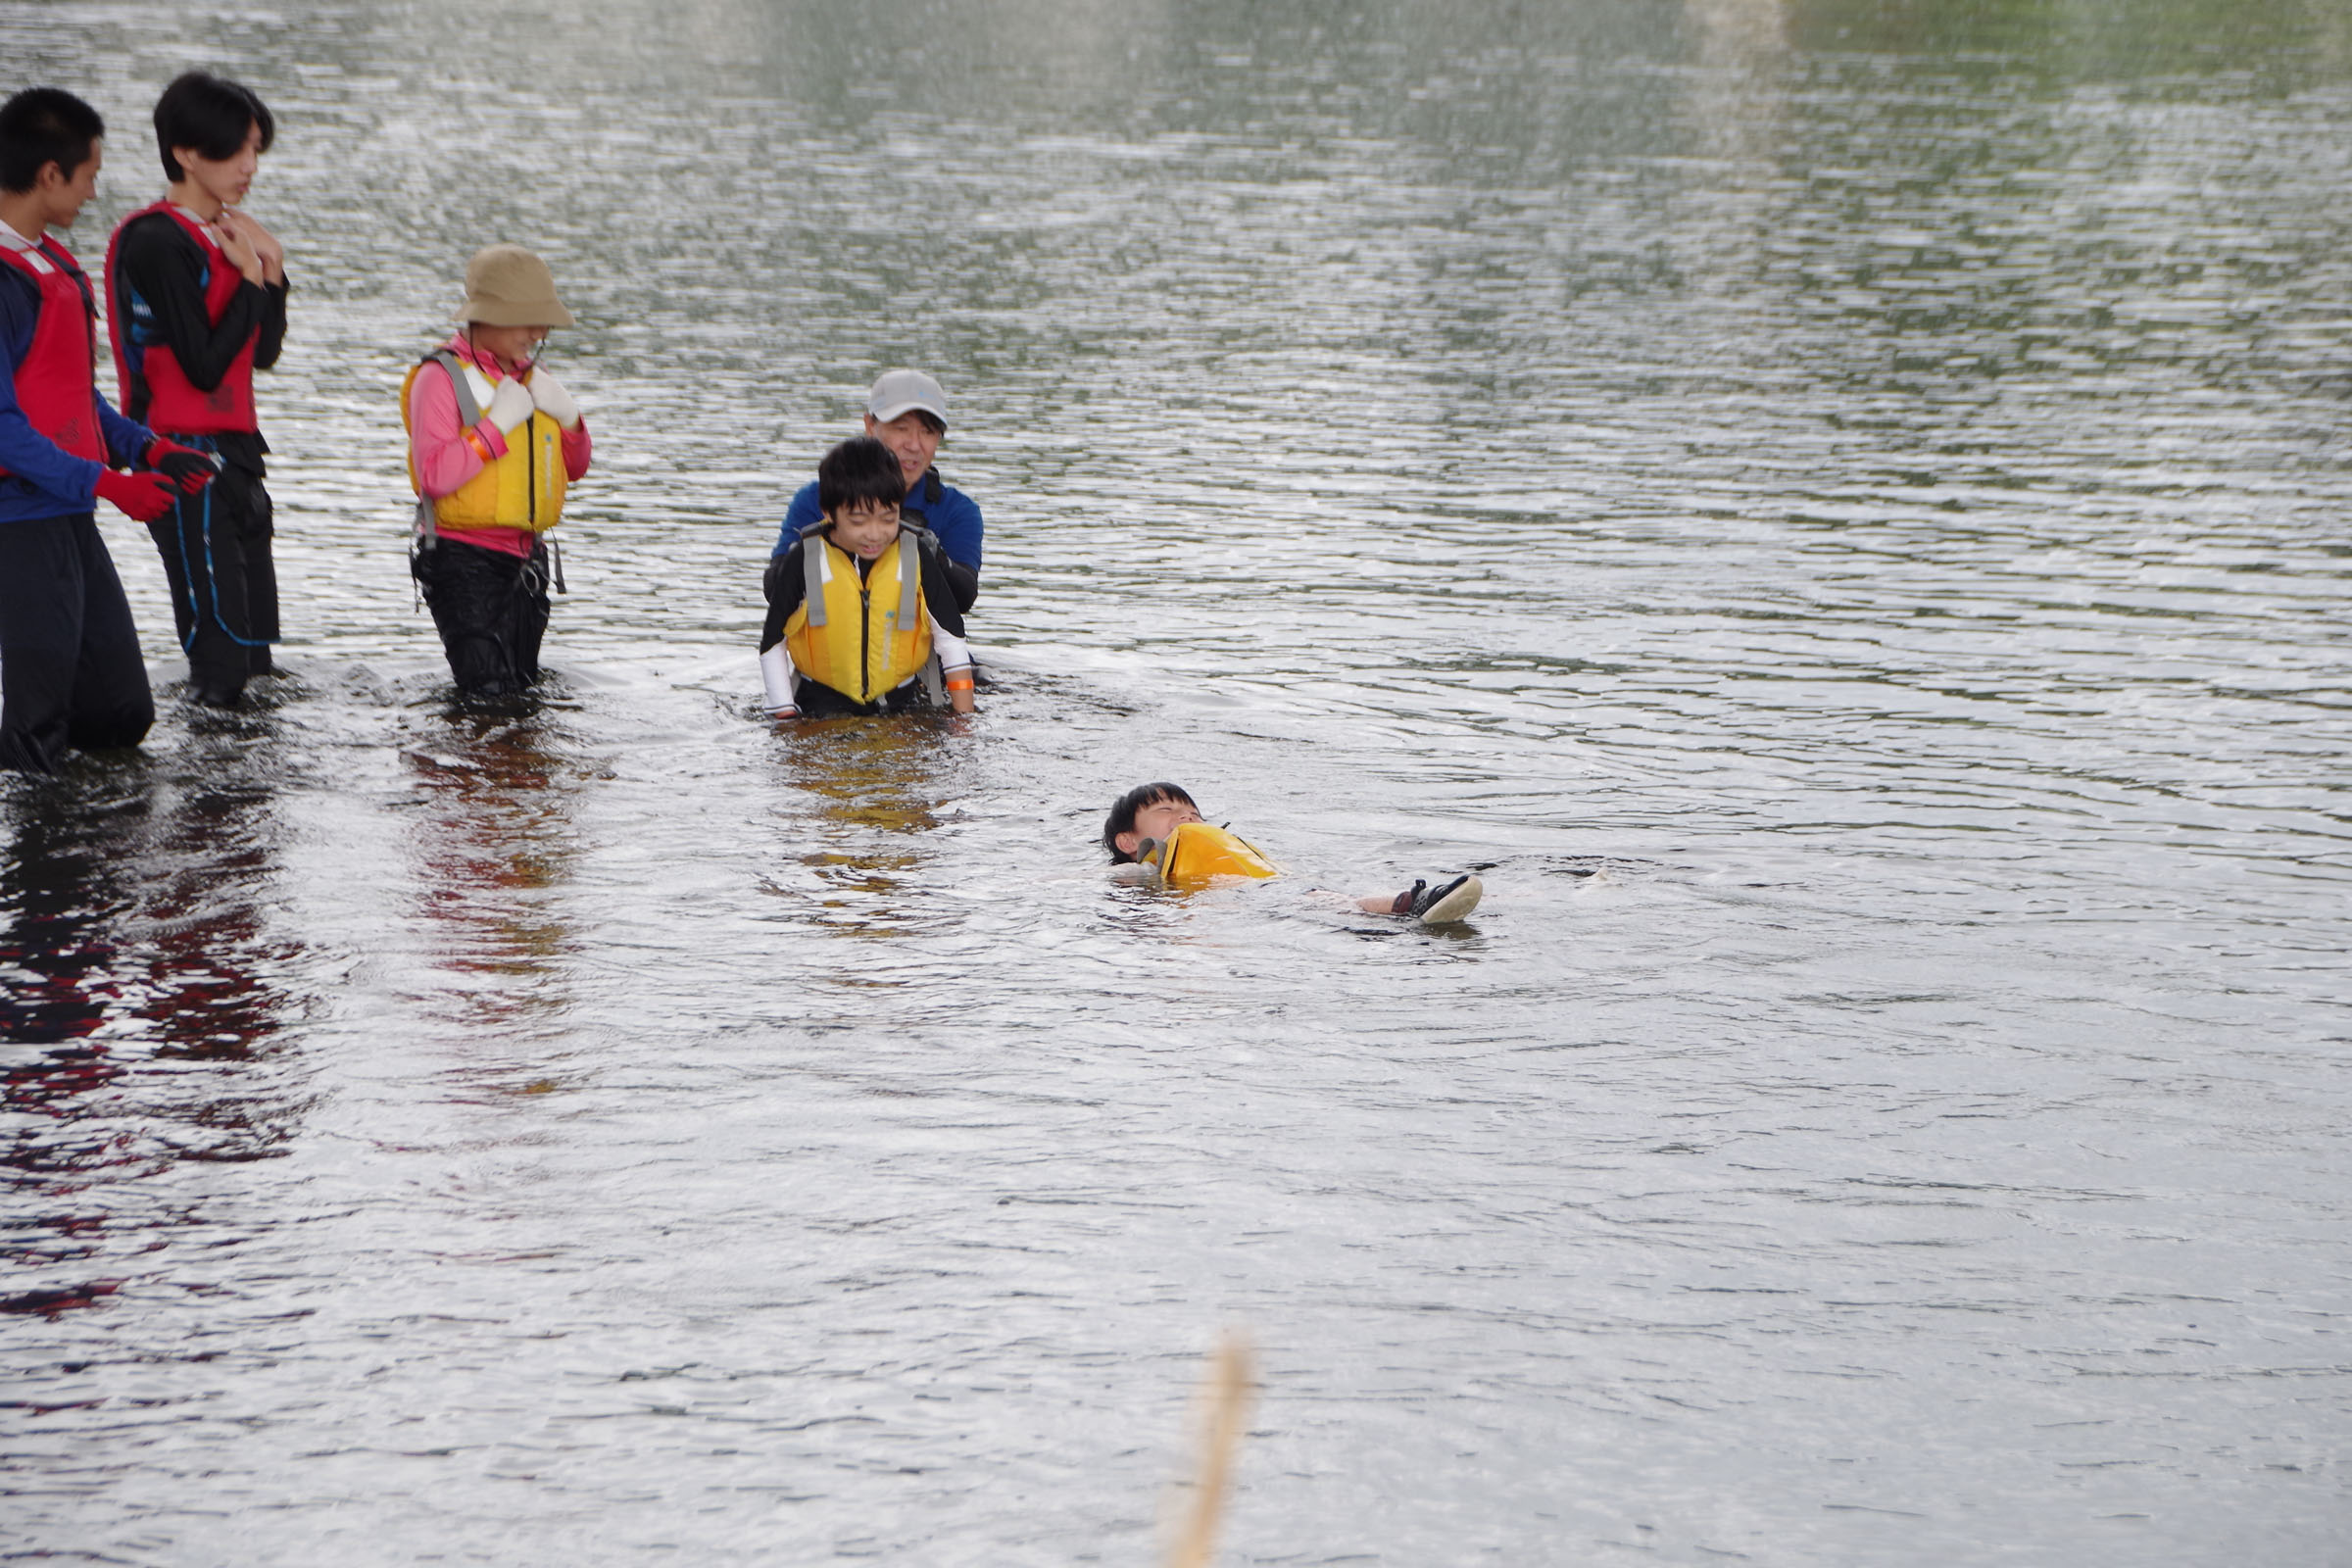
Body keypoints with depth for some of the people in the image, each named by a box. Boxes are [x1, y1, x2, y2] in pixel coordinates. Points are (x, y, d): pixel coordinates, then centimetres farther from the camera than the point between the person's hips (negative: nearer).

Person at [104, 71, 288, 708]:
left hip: (233, 448, 9)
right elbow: (205, 367, -19)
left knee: (256, 644, 11)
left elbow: (263, 354, 15)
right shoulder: (158, 242, -15)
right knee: (219, 652, -11)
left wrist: (272, 271, 2)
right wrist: (251, 280, -12)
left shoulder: (224, 235, 13)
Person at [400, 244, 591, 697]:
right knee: (489, 692, -13)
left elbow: (575, 468, 19)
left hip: (526, 555, 7)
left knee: (525, 688, 9)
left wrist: (567, 416, 0)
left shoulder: (530, 375, 15)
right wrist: (497, 426, -21)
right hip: (464, 561, -7)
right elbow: (434, 474, -22)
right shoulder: (442, 377, -9)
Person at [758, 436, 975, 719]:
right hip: (822, 702, -1)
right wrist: (785, 717, -1)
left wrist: (964, 718, 0)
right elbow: (771, 643, 3)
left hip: (902, 701, 2)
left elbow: (951, 638, 4)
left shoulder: (918, 558, -5)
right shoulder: (802, 562, -8)